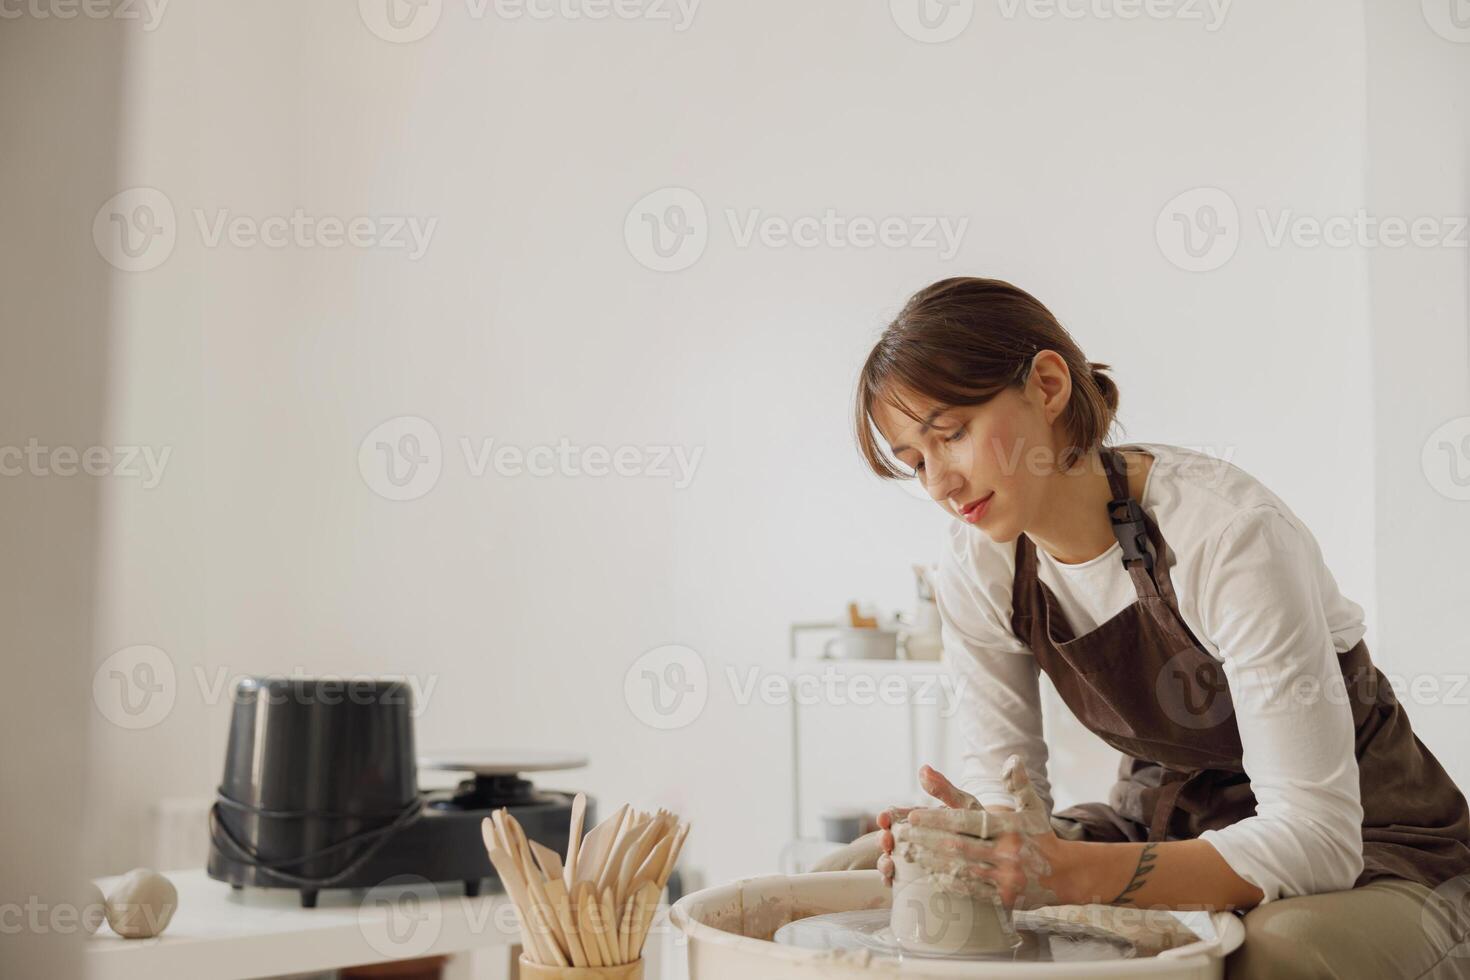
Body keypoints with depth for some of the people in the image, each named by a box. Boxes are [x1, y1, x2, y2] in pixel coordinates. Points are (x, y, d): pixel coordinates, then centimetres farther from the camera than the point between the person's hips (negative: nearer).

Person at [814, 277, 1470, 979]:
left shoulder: (1230, 534, -28)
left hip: (1364, 849, -4)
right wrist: (976, 835, -26)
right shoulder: (978, 566, -8)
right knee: (843, 882, -8)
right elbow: (1003, 772, -2)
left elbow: (1315, 835, -30)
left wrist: (1073, 872, -41)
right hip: (1160, 828, 5)